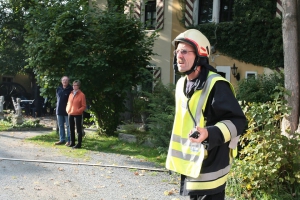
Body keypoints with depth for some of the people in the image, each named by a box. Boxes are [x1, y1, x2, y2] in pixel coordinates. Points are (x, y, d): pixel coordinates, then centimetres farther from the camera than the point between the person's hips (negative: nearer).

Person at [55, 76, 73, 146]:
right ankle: (62, 140, 20)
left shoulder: (70, 89, -7)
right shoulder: (58, 89, 9)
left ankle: (69, 140, 6)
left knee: (68, 126, 0)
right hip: (59, 110, 6)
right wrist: (57, 106, 11)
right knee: (60, 126, 11)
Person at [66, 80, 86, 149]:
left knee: (79, 129, 0)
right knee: (71, 129, 13)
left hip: (77, 115, -6)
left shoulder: (81, 95, -6)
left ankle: (79, 144, 4)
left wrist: (78, 110, -15)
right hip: (70, 114, 6)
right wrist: (67, 109, 4)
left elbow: (84, 106, -6)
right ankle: (72, 142, 24)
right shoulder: (71, 94, 11)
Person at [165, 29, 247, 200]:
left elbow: (238, 121, -17)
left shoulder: (216, 85, -18)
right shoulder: (181, 84, 9)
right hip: (190, 164, 8)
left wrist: (209, 134, -32)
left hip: (210, 166, -8)